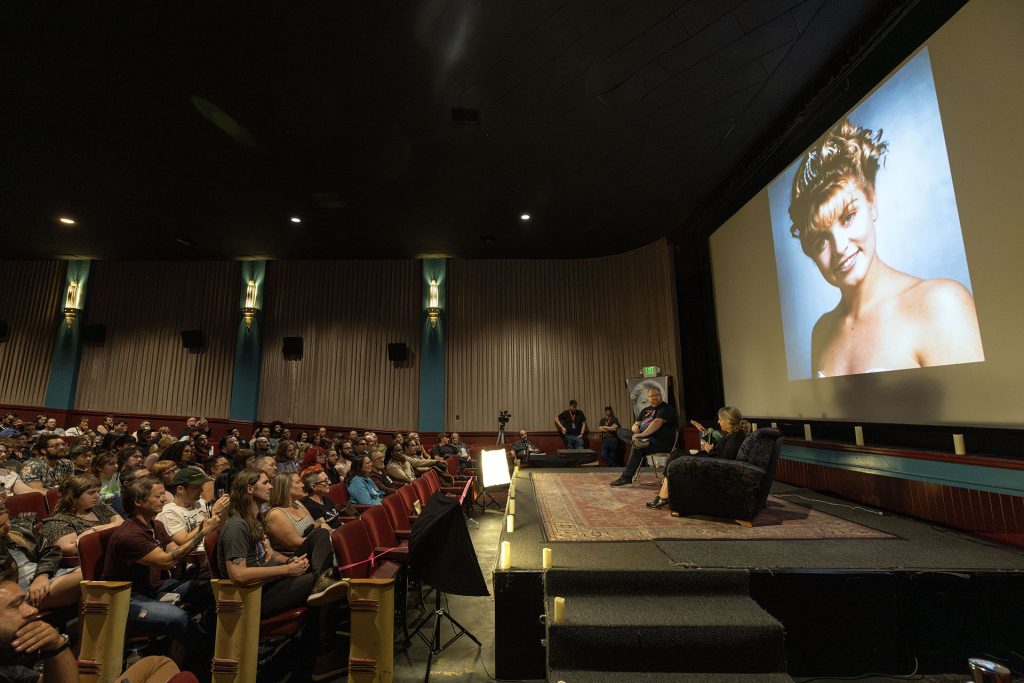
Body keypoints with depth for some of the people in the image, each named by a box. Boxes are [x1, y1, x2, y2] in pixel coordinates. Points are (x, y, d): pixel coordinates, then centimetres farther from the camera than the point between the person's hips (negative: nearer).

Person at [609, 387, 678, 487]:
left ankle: (626, 477, -27)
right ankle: (638, 441, -36)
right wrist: (635, 427, -8)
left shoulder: (666, 408, -2)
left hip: (662, 442, -8)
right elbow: (636, 424, 19)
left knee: (637, 447, -35)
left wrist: (642, 434, -28)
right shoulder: (645, 410, 22)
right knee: (621, 432, -8)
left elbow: (657, 422, -19)